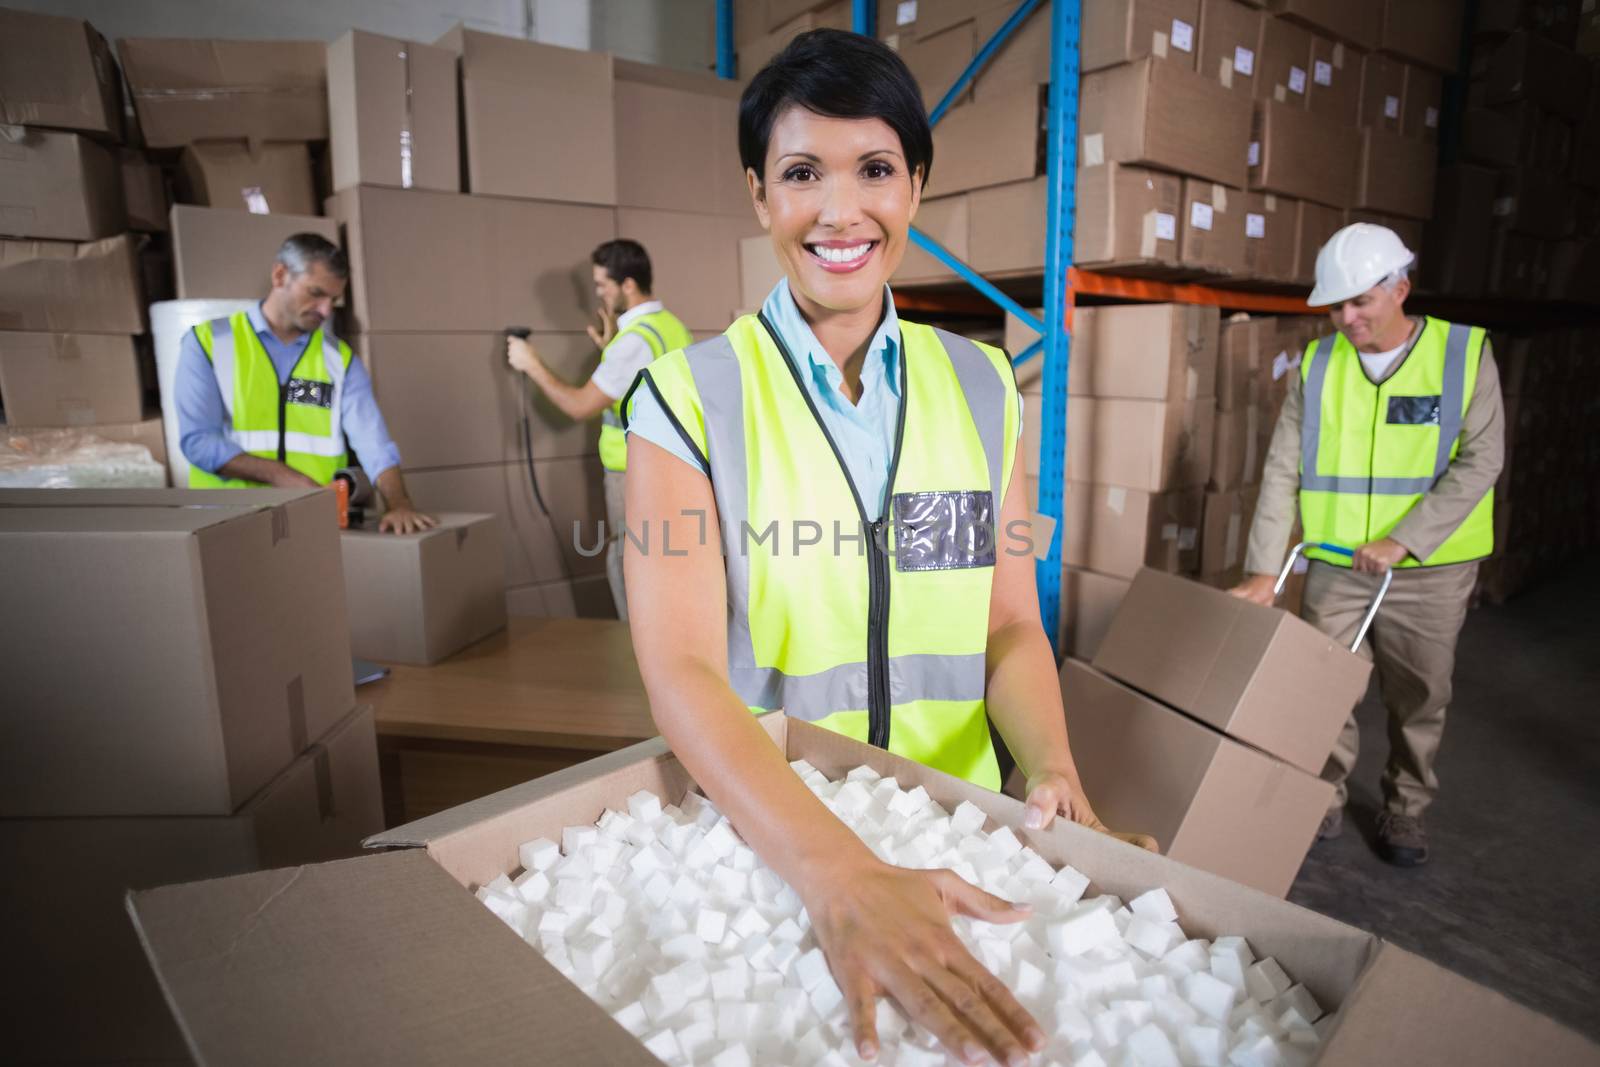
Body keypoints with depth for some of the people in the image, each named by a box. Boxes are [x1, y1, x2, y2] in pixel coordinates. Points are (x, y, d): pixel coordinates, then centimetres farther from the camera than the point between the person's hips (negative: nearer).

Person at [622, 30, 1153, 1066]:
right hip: (760, 838, -2)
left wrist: (1055, 772, -19)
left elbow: (1011, 625, 0)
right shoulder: (689, 397, -12)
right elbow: (681, 668, -22)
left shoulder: (983, 386, -2)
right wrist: (840, 877, -35)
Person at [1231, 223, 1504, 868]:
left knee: (1418, 700, 11)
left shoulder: (1466, 354, -5)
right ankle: (1323, 802, 26)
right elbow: (1283, 470, -5)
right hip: (1335, 566, 1)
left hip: (1431, 571, -1)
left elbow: (1480, 462, -11)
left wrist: (1402, 540, -21)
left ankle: (1405, 812, 32)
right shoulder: (1318, 363, -1)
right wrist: (1264, 570, -11)